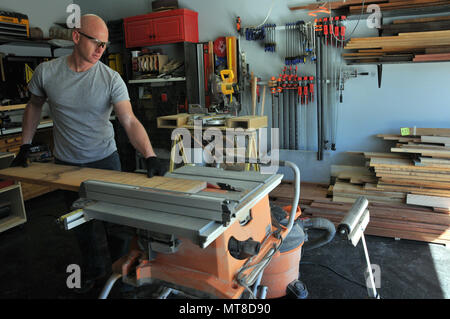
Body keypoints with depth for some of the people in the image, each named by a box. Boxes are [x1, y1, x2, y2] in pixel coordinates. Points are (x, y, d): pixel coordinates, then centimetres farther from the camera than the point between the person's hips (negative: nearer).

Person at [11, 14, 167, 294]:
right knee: (81, 222, 16)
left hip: (105, 159, -2)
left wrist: (150, 156, -39)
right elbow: (35, 106, 10)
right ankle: (95, 268, 39)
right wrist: (25, 147, 9)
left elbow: (130, 121, -25)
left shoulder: (111, 79, -15)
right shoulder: (46, 72, -8)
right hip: (66, 164, 2)